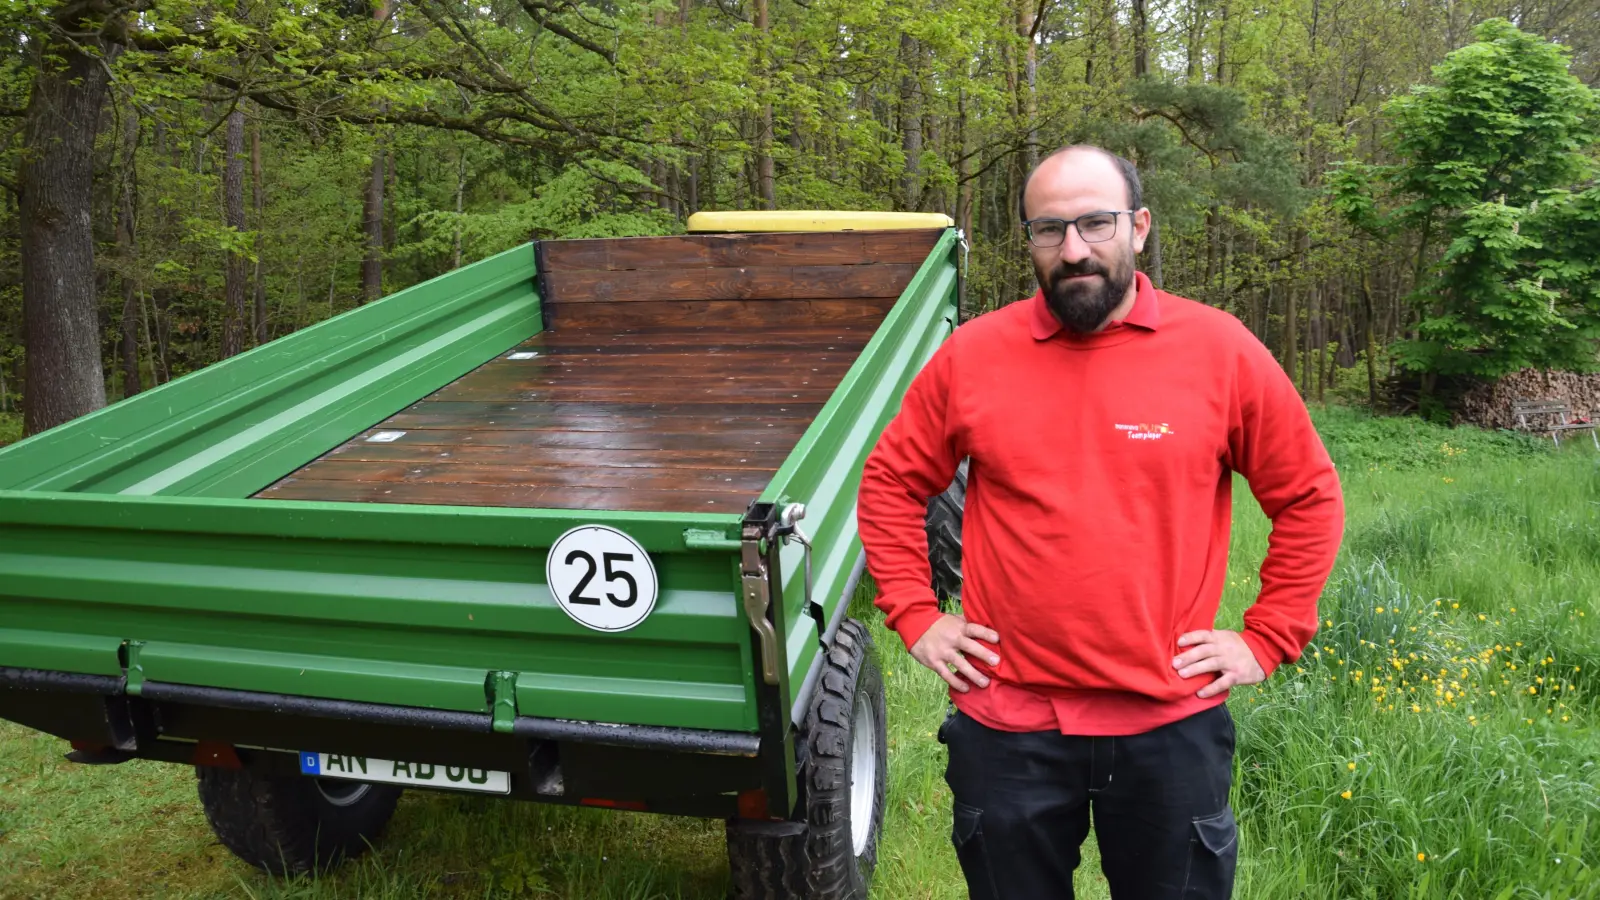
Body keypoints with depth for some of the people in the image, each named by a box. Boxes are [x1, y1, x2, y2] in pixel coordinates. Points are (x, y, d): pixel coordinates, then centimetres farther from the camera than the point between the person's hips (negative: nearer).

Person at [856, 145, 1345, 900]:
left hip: (1172, 724, 0)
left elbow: (1308, 498, 5)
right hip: (1006, 728, 1)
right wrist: (916, 618, 1)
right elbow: (890, 485, 8)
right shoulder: (971, 356, -3)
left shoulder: (1221, 351, -5)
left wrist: (1267, 639, 1)